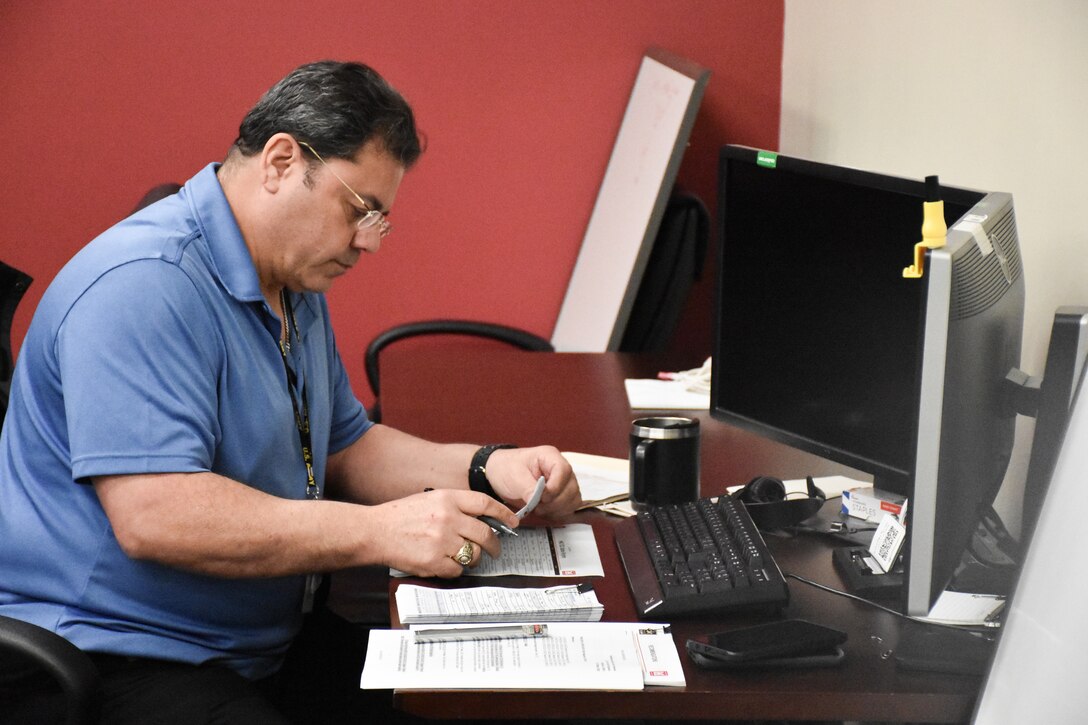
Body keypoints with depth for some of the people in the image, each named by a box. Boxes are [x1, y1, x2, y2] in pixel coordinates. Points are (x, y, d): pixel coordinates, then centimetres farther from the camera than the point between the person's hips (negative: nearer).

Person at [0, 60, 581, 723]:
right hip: (119, 661, -9)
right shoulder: (143, 285, -20)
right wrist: (381, 532, -28)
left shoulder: (297, 289, 14)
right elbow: (152, 516, -29)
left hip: (266, 644, 10)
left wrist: (487, 470, 4)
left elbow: (344, 449, 21)